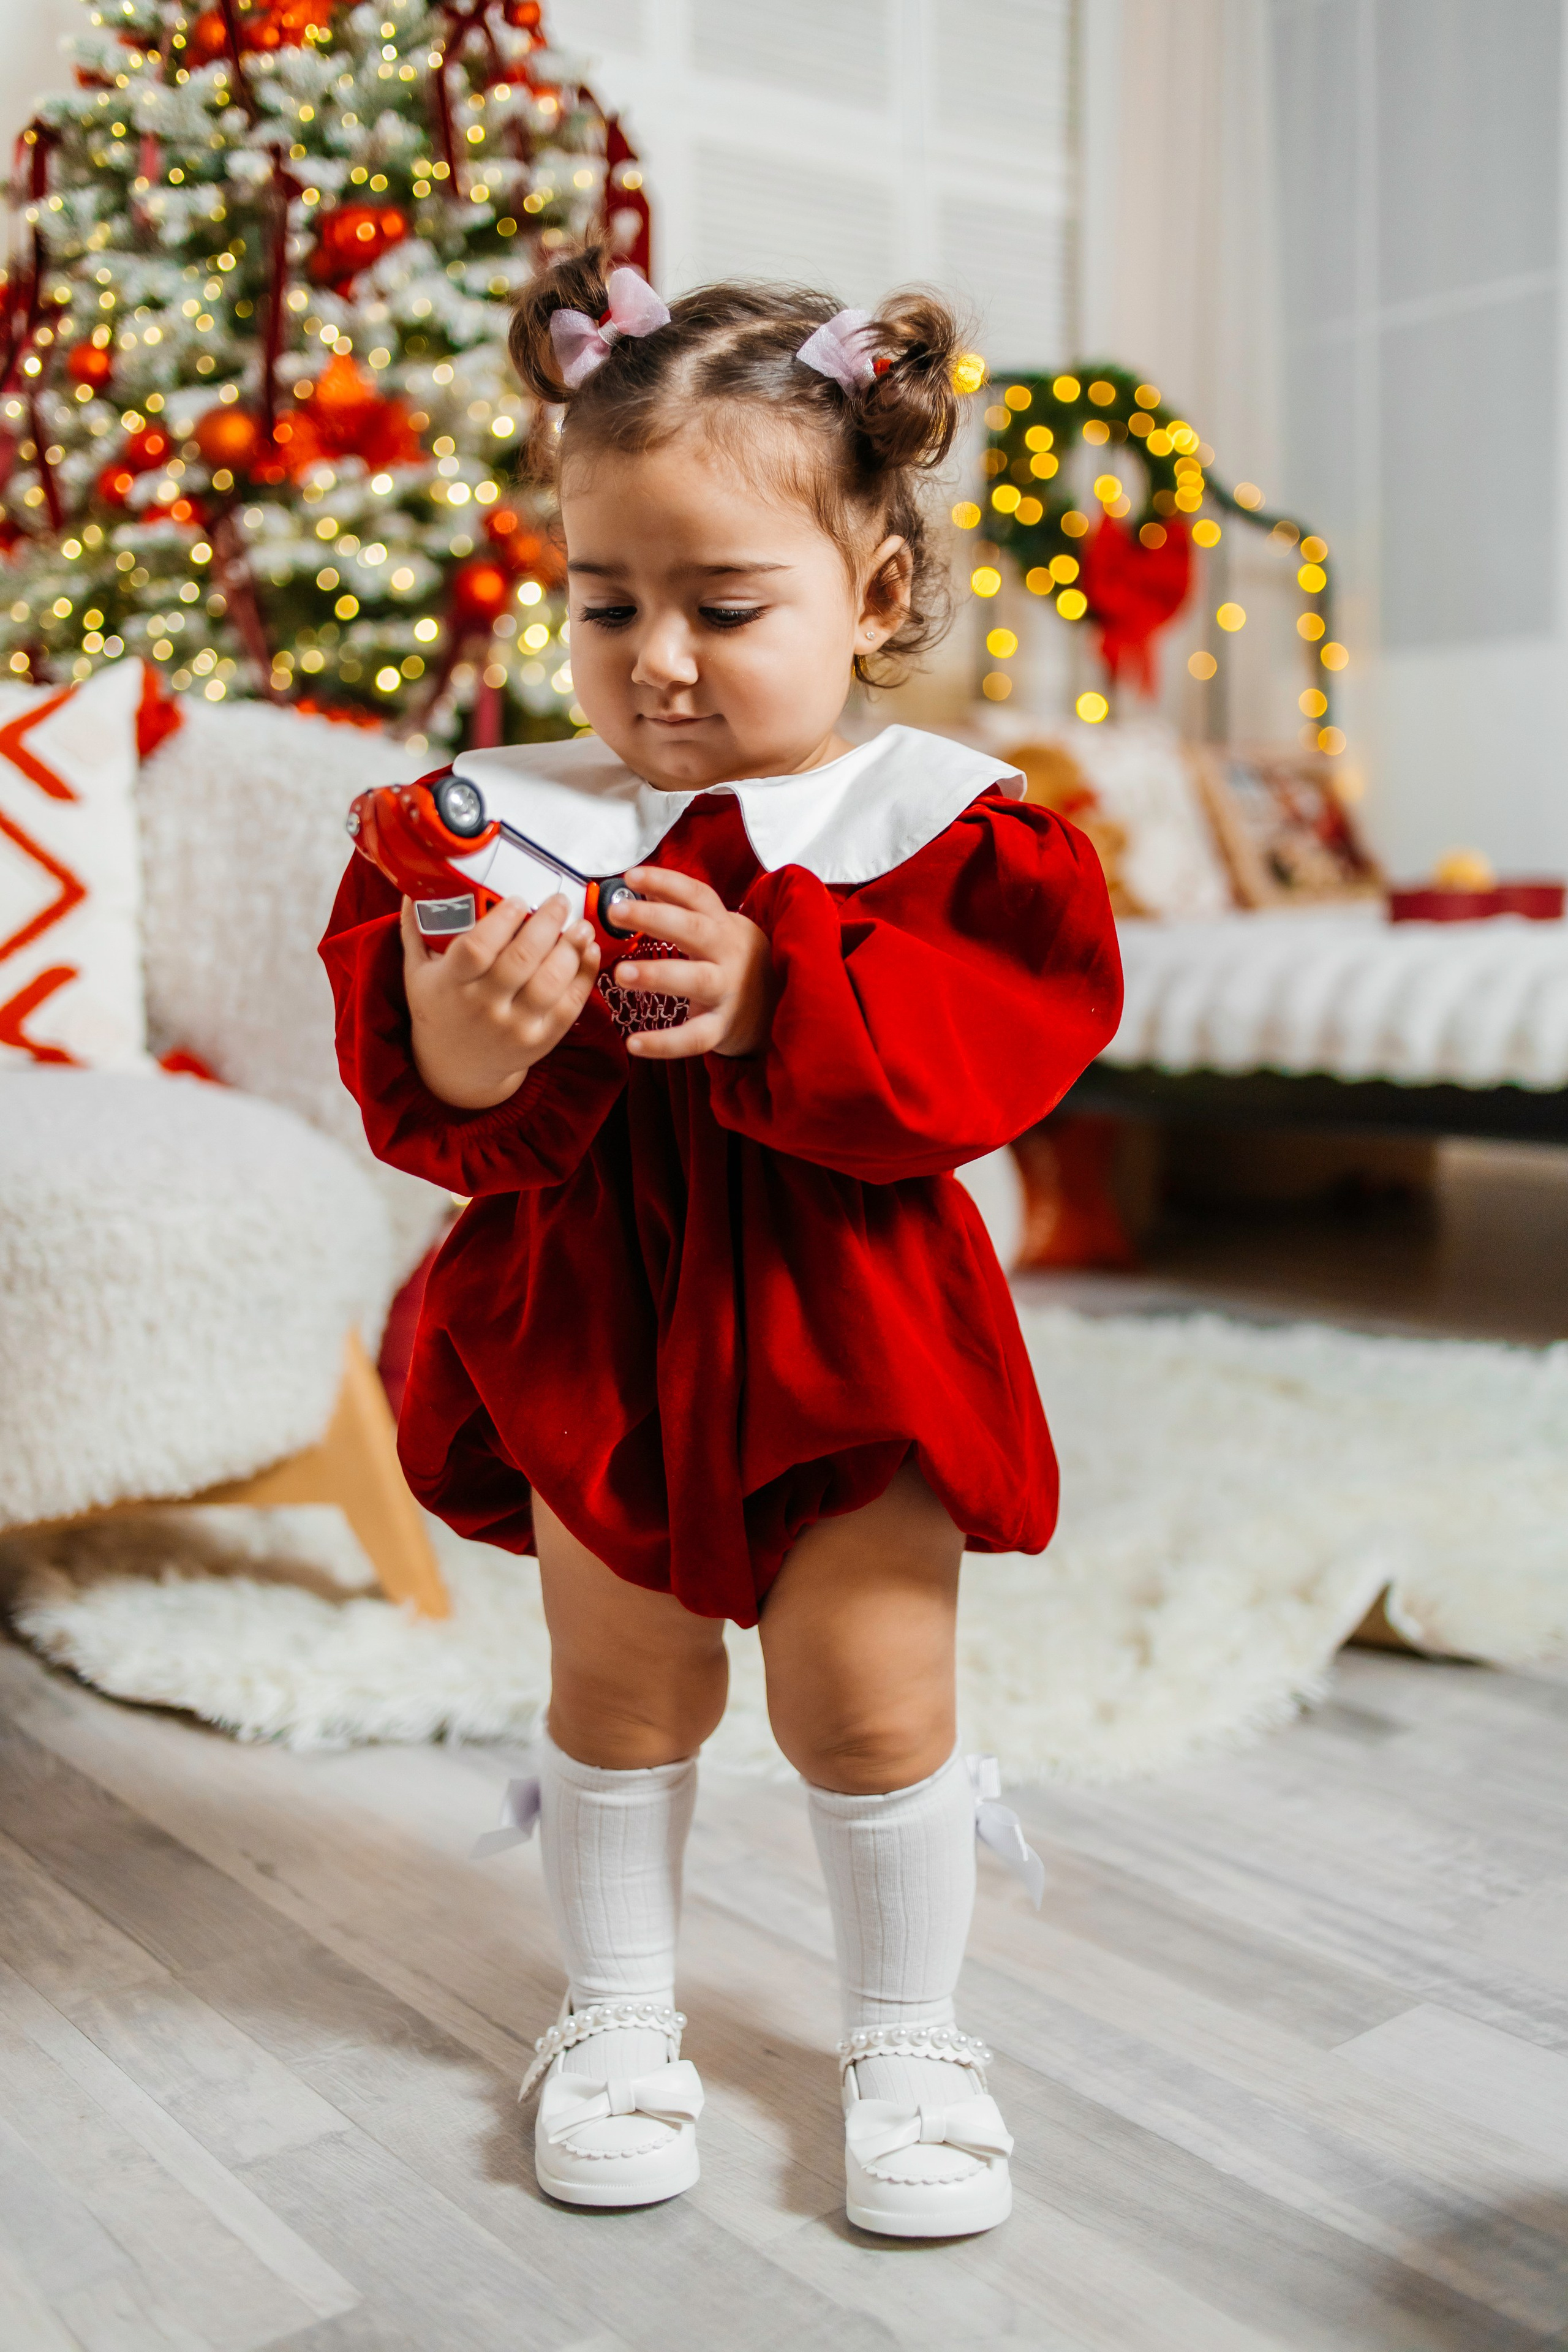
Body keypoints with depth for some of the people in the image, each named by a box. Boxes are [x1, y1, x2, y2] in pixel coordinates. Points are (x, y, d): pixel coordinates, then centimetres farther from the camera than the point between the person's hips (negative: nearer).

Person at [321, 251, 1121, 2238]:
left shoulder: (937, 820, -7)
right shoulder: (510, 813, -4)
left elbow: (990, 1052, -20)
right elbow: (414, 1106, -11)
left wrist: (776, 1000, -33)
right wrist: (460, 1055, -34)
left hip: (852, 1341, -1)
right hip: (597, 1334, 2)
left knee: (872, 1702, 8)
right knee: (620, 1690, 15)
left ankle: (904, 2031, 33)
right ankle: (617, 2009, 39)